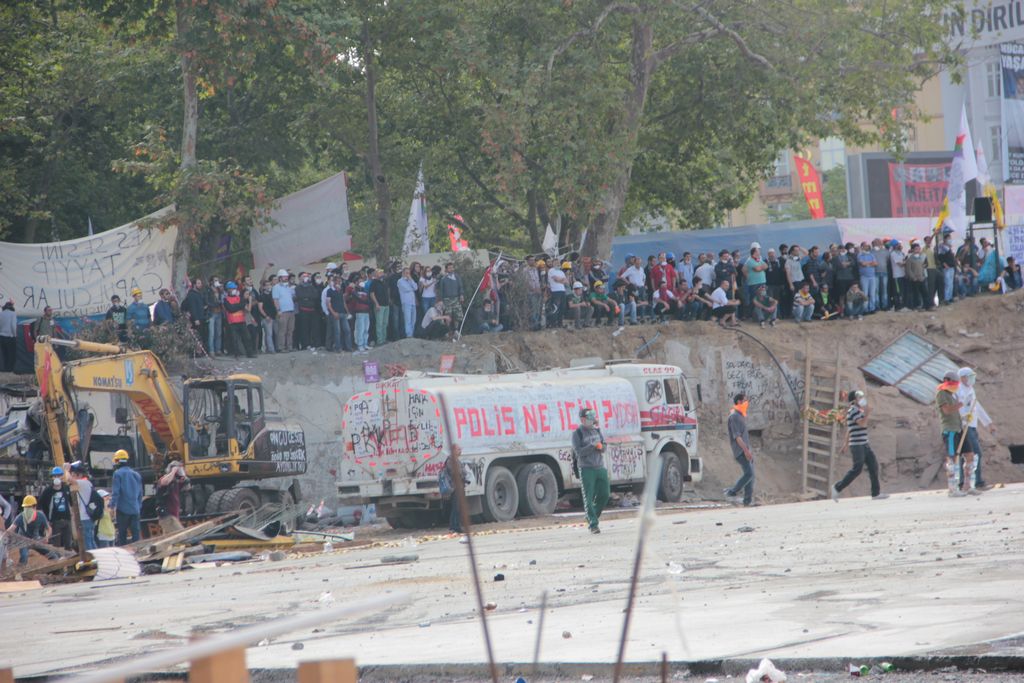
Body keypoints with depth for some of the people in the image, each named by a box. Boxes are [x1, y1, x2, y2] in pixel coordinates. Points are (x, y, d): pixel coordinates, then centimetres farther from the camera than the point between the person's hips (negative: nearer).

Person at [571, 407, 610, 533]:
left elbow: (603, 448, 13)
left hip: (600, 467, 6)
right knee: (589, 498, -6)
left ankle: (594, 516, 25)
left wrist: (601, 447, -11)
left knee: (605, 494, 5)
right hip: (586, 469, -6)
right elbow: (579, 452, -15)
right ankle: (593, 524, -7)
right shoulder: (578, 434, -6)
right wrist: (593, 446, -20)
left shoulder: (597, 430, 12)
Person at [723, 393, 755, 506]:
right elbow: (736, 436, -19)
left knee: (749, 474, 5)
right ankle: (731, 492, -7)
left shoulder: (741, 416, 19)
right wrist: (746, 450, -24)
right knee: (749, 473, -16)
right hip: (740, 450, -10)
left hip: (746, 449, 10)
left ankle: (748, 501, 5)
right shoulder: (734, 416, -12)